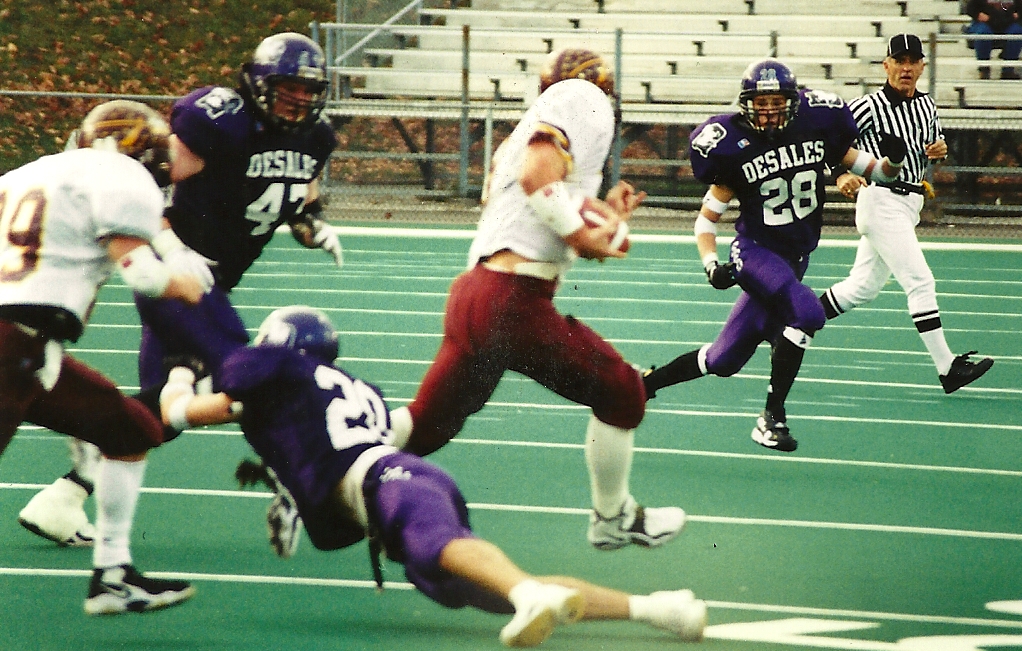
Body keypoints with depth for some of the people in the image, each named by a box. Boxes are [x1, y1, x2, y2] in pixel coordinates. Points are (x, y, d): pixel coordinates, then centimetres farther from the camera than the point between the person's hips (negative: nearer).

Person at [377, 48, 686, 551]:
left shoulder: (529, 131, 25)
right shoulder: (584, 98, 0)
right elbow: (537, 175, -18)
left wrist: (604, 218, 28)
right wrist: (583, 234, -10)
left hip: (472, 290, 9)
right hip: (514, 299, -9)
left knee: (426, 426, 17)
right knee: (621, 392, 9)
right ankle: (614, 519, 22)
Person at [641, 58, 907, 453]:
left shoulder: (816, 130, -2)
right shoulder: (734, 148, -10)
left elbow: (869, 170, 7)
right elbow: (706, 219, -3)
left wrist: (892, 161, -16)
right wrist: (711, 265, -18)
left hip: (795, 258, 5)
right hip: (755, 252, -5)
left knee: (723, 362, 7)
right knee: (808, 313, -31)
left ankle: (647, 382, 28)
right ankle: (772, 417, -22)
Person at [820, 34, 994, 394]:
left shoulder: (927, 106, 9)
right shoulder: (869, 107, -11)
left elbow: (932, 144, 24)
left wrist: (940, 149, 1)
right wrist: (841, 175, -24)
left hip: (907, 205, 8)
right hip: (880, 200, -8)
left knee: (863, 288, 15)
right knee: (920, 282, -13)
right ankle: (947, 369, -15)